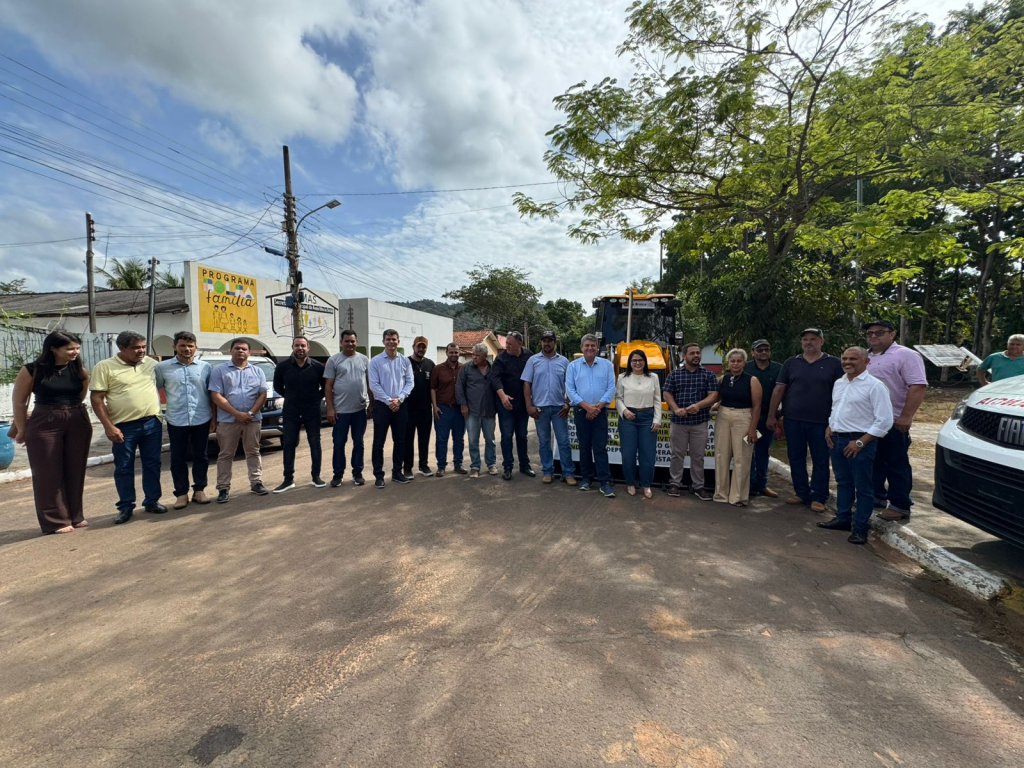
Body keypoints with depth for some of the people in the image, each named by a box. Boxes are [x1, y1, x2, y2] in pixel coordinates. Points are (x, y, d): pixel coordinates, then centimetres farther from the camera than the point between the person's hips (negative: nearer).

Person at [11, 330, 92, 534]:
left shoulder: (80, 371, 2)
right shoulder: (31, 371, -7)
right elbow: (19, 402, 1)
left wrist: (71, 413, 17)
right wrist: (22, 430, 6)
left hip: (78, 423, 3)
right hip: (44, 425, -3)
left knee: (75, 471, 10)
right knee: (48, 473, 5)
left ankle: (75, 516, 23)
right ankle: (56, 521, 15)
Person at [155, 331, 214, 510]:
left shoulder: (206, 367, 4)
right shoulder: (162, 367, 2)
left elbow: (212, 394, 7)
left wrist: (214, 418, 4)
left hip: (202, 420, 1)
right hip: (176, 421, 0)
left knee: (201, 456, 8)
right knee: (178, 458, 6)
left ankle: (199, 490, 20)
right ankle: (181, 493, 16)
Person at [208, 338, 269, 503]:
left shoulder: (257, 371, 10)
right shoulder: (219, 370, 2)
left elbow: (263, 394, 4)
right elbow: (216, 396, -6)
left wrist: (251, 413, -11)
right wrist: (237, 414, -15)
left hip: (253, 419, 2)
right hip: (227, 420, -2)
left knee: (253, 452, 9)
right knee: (225, 455, 4)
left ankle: (256, 482, 17)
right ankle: (223, 488, 10)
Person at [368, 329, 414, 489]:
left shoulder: (405, 360, 5)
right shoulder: (376, 361, -3)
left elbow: (409, 382, 2)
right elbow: (374, 385, -8)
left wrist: (399, 399, -11)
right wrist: (389, 401, -13)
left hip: (401, 405, 3)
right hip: (382, 405, -3)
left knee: (400, 440, 10)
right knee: (379, 442, 1)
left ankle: (397, 472, 23)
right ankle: (379, 475, 10)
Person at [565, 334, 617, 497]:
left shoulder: (607, 365, 3)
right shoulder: (573, 366, 3)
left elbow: (611, 389, -3)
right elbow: (570, 390, -4)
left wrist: (597, 407, -13)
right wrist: (587, 406, -14)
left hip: (600, 412, -1)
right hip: (580, 412, 1)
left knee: (600, 447, -3)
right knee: (584, 447, 9)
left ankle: (605, 482, 0)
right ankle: (586, 478, 21)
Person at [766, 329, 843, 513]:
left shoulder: (833, 363, 1)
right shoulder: (791, 363, 6)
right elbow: (778, 390, 5)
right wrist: (772, 415, 1)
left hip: (821, 421, -2)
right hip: (793, 420, 2)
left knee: (820, 460, 6)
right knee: (796, 458, 9)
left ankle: (818, 497, 17)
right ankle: (801, 493, 23)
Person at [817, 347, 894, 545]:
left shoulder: (875, 386, -12)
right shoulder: (839, 383, 11)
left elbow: (885, 420, -16)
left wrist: (860, 442, -18)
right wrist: (829, 429, 8)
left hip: (860, 442, -7)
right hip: (837, 440, 7)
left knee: (863, 487, 4)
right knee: (843, 483, 17)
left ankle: (860, 527, 13)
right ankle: (842, 518, 29)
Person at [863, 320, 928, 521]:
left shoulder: (905, 355, -10)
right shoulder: (866, 357, 14)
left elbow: (918, 386, -19)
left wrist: (906, 416, -25)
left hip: (893, 422, -8)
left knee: (897, 465, -1)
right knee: (873, 462, 15)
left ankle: (900, 506, 6)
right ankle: (876, 497, 26)